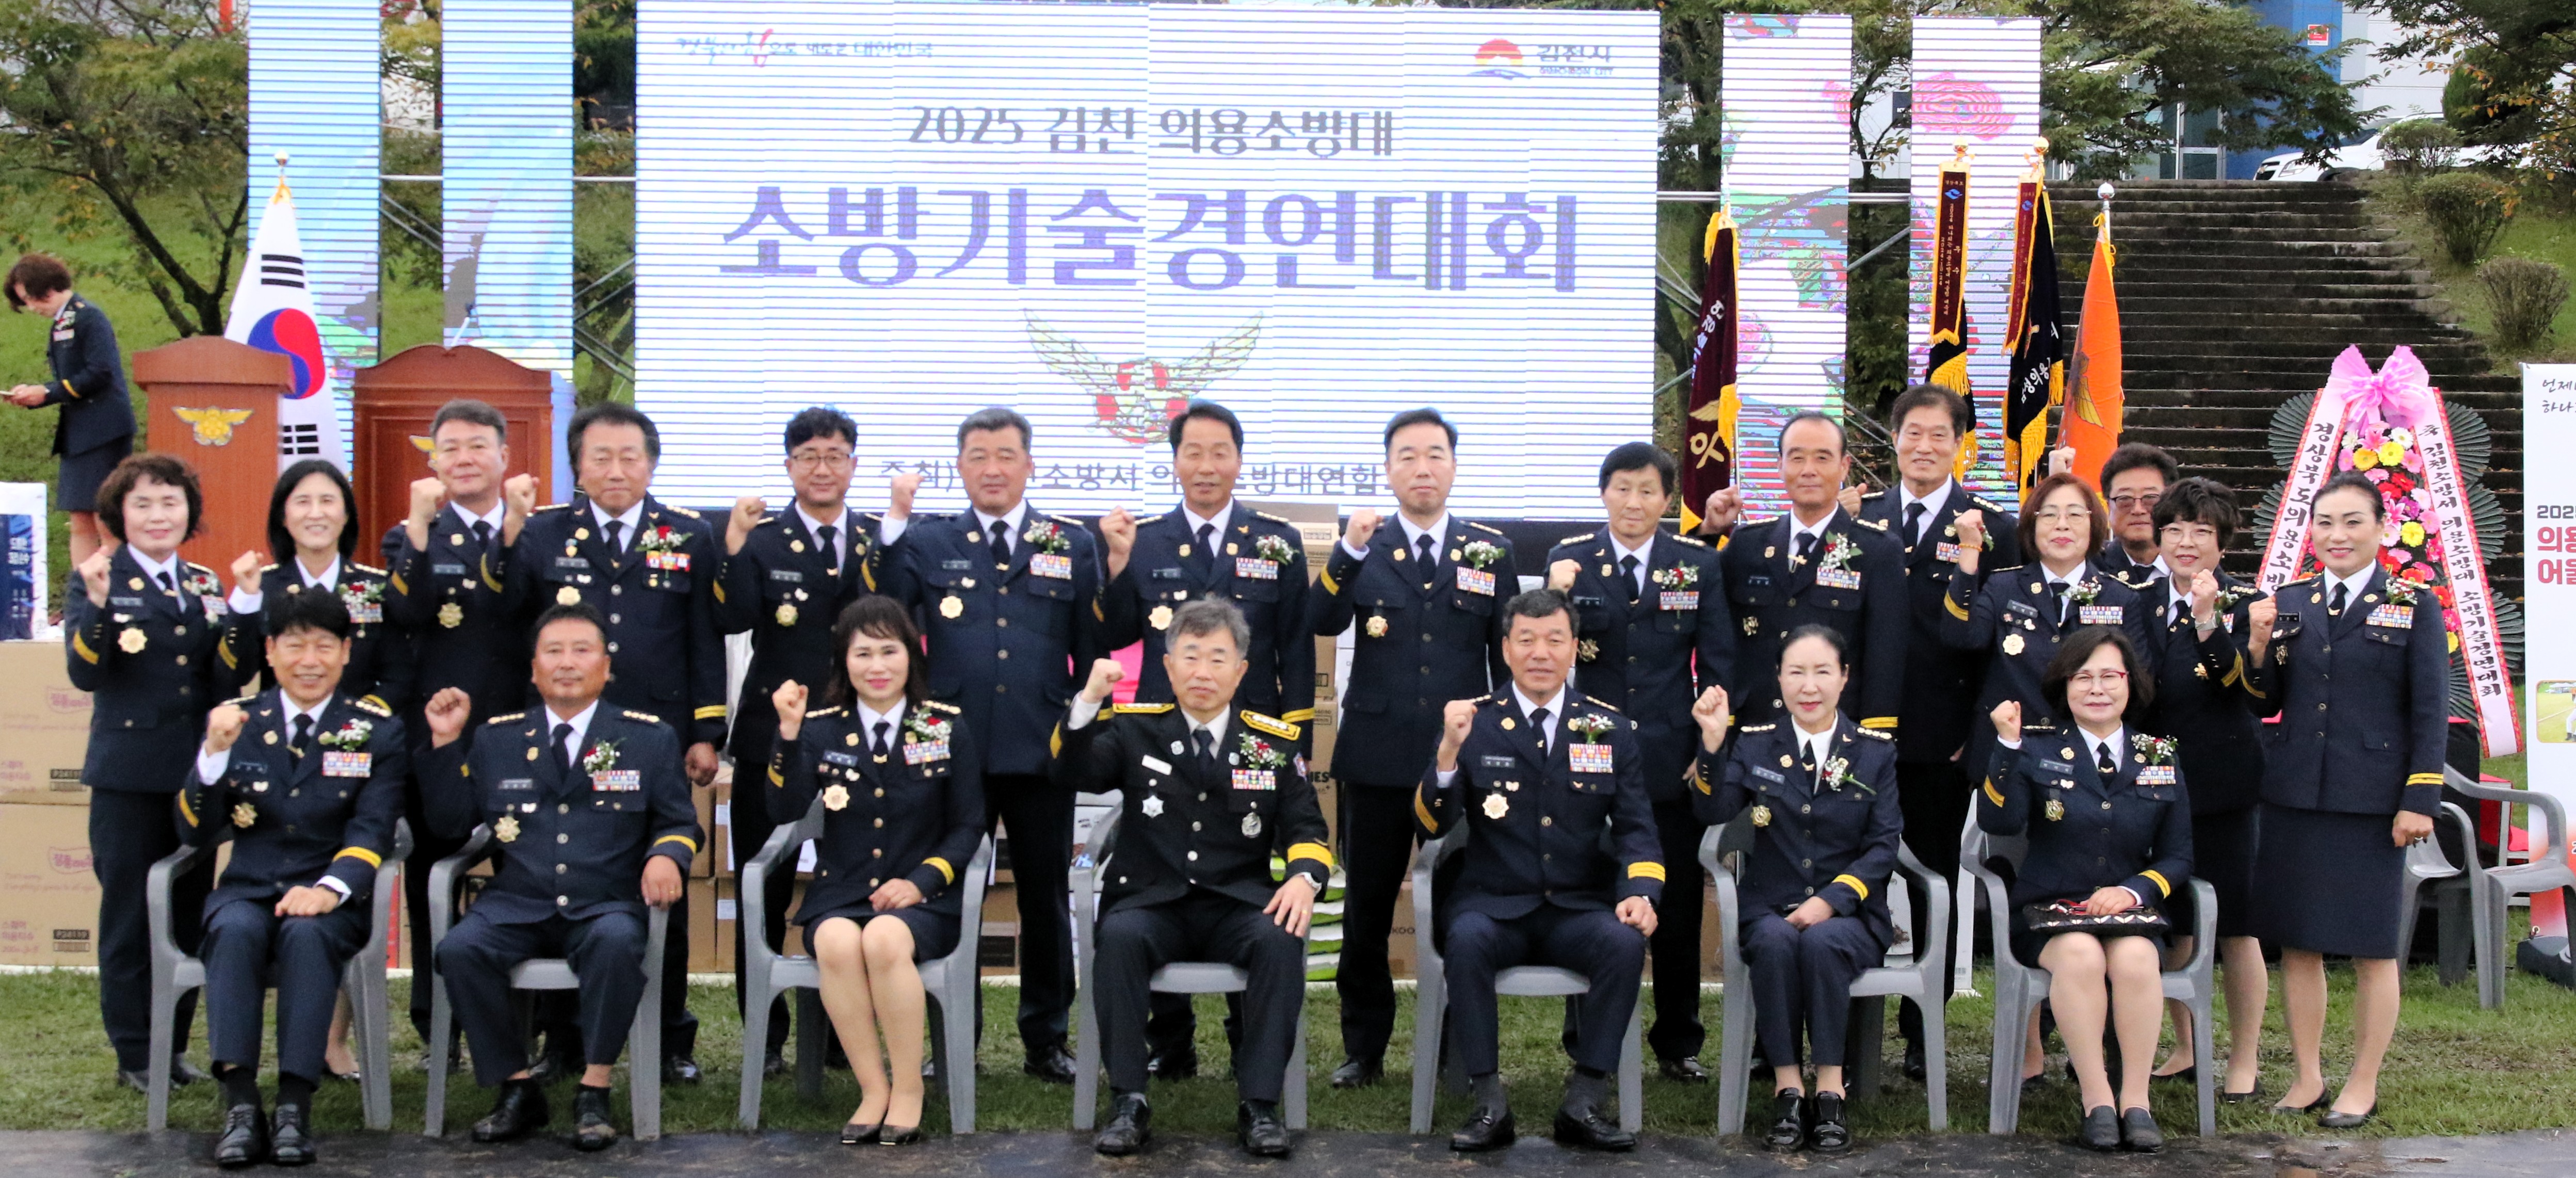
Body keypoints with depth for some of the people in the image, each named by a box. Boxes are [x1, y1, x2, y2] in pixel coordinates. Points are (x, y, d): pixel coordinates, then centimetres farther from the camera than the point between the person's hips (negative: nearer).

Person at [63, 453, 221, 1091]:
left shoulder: (203, 584, 12)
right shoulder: (98, 581, -2)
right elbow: (85, 673, -13)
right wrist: (97, 604, -27)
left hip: (197, 772, 5)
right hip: (129, 775, -4)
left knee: (190, 913, 9)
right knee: (129, 915, 3)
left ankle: (174, 1045, 19)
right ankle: (135, 1055, 12)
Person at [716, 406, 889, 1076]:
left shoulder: (881, 540, 8)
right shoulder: (761, 539, 3)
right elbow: (732, 621, -13)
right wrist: (735, 544, -21)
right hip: (772, 737, -1)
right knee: (763, 895, 5)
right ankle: (767, 1038, 15)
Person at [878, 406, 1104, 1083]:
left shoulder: (1073, 546, 7)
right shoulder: (926, 545, 7)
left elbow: (1094, 648, 6)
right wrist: (892, 529, -10)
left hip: (1043, 751, 0)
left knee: (1046, 899, 9)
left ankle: (1046, 1040, 20)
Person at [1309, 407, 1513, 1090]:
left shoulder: (1491, 553, 7)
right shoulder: (1361, 548, 5)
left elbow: (1509, 658, 10)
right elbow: (1324, 623, -11)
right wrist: (1350, 552, -23)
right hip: (1376, 758, 0)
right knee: (1366, 909, 6)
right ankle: (1364, 1050, 16)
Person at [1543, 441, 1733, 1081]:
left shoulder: (1699, 563, 3)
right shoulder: (1570, 558, 1)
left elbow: (1718, 663, 3)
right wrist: (1556, 597, -25)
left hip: (1673, 758, 1)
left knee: (1678, 904, 8)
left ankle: (1678, 1044, 20)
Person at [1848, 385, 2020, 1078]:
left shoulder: (1992, 526, 1)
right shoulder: (1861, 516, 9)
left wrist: (1980, 729, -7)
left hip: (1942, 741, -2)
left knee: (1933, 884, 7)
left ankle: (1923, 1034, 15)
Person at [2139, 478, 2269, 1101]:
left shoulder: (2244, 601, -5)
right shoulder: (2144, 603, 8)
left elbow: (2241, 684, -20)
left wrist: (2208, 621, -31)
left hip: (2220, 781, -4)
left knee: (2235, 925, 1)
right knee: (2172, 921, 12)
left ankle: (2245, 1063, 11)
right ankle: (2185, 1050, 26)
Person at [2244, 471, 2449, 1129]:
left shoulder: (2413, 607, 0)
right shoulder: (2290, 604, 9)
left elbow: (2430, 712, -2)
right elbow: (2265, 704, 11)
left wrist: (2419, 801, -8)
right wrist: (2258, 648, -7)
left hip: (2370, 800, -3)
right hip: (2293, 796, 3)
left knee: (2372, 948, 4)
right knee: (2296, 942, 7)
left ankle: (2363, 1086, 16)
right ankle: (2306, 1079, 19)